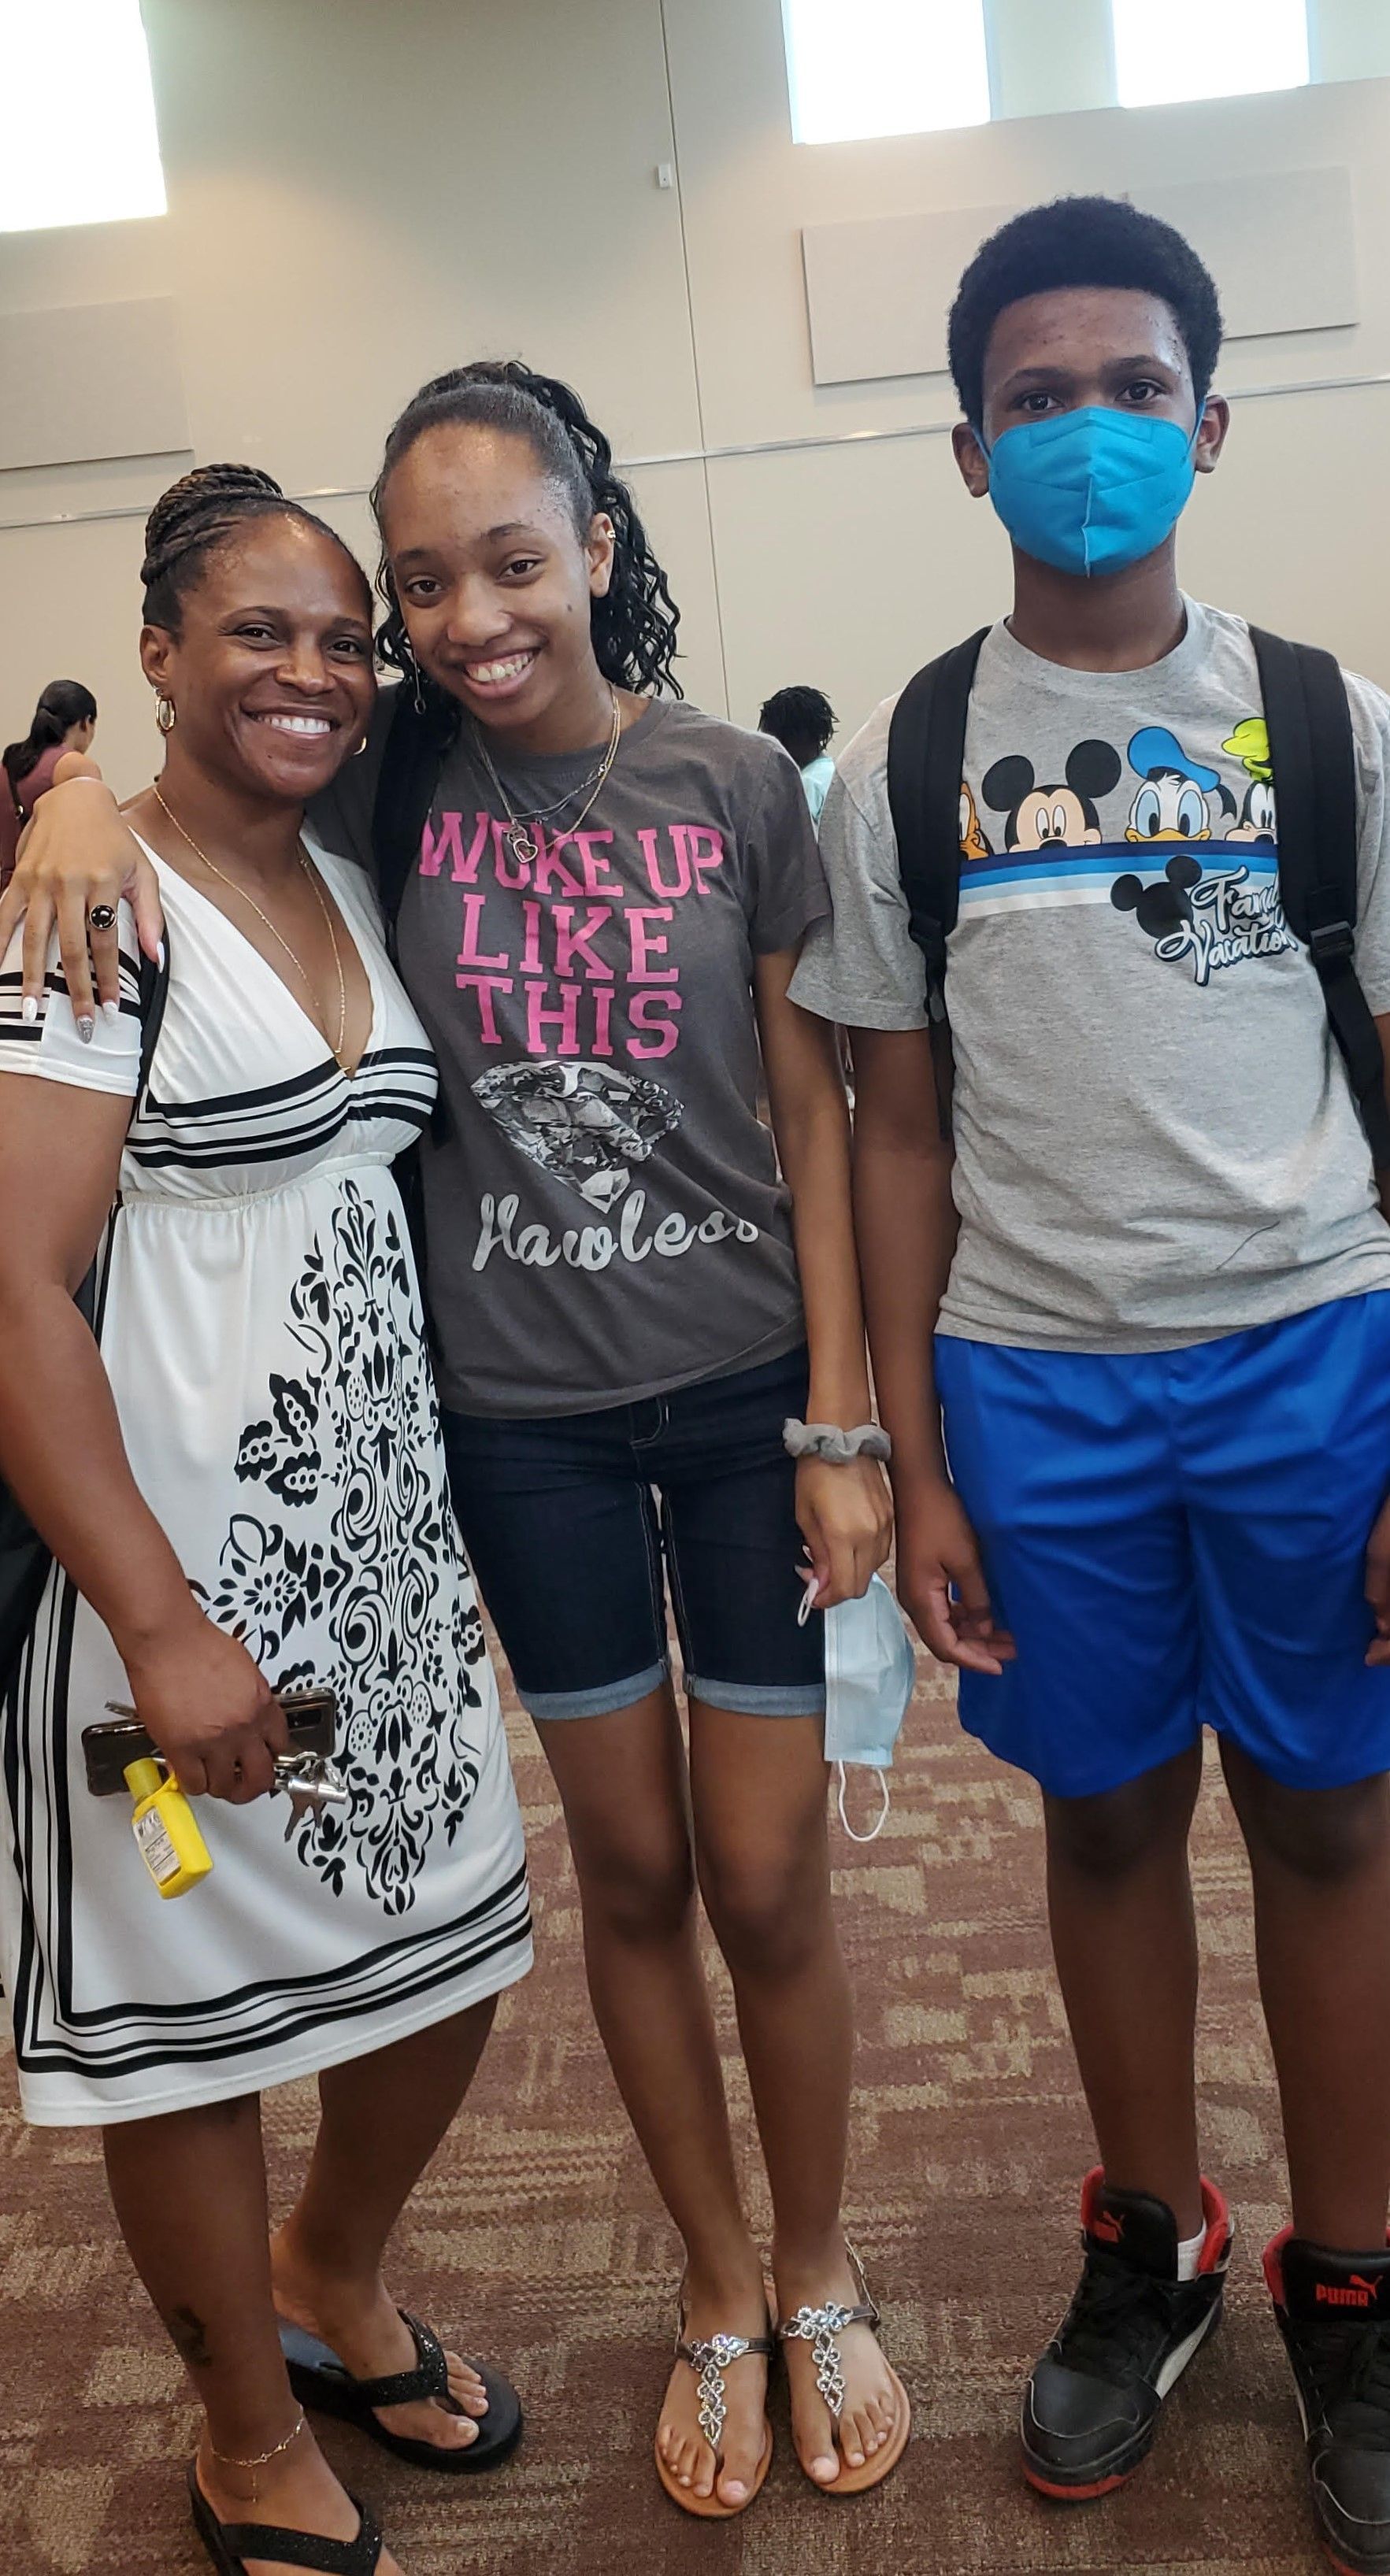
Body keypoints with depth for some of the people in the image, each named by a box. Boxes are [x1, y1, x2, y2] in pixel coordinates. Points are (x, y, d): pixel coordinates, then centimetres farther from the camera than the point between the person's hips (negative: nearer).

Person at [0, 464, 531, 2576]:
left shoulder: (356, 889, 9)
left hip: (390, 1531, 8)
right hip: (179, 1557, -7)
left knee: (452, 1958, 18)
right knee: (196, 2017, 10)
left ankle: (332, 2284, 48)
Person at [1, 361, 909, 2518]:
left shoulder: (736, 787, -4)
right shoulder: (390, 783, -2)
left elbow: (813, 1114, -2)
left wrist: (842, 1420, -5)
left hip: (749, 1392, -1)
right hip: (524, 1419, 1)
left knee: (768, 1880, 7)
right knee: (630, 1868, 14)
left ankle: (820, 2282, 36)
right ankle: (719, 2294, 38)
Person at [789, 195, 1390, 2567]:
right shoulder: (901, 771, 4)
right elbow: (901, 1138, 4)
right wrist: (912, 1461, 0)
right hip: (1034, 1375, 1)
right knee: (1107, 1817, 13)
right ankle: (1151, 2244, 35)